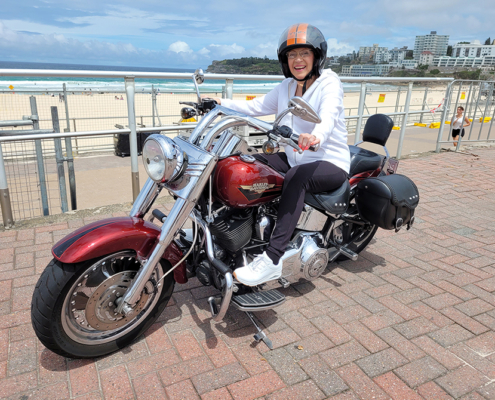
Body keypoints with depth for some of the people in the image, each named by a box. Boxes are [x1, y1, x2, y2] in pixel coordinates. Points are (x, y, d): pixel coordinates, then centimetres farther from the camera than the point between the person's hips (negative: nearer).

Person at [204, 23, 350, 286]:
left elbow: (328, 117, -31)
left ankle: (272, 259, -41)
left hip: (330, 163, -7)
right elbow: (256, 107, 10)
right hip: (295, 158, 7)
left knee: (296, 177, -38)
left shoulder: (329, 83, -11)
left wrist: (315, 137, -54)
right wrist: (220, 103, -2)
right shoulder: (286, 86, 11)